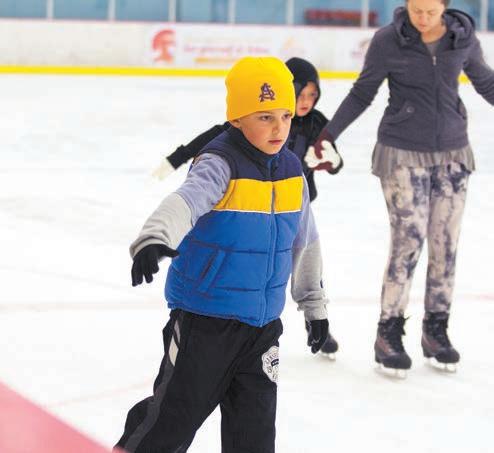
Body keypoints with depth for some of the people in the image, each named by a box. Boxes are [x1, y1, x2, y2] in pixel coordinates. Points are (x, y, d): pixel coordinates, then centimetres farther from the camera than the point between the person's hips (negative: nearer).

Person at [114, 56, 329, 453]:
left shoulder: (291, 171, 4)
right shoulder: (220, 164, -18)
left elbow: (305, 241, 17)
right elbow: (185, 201, -39)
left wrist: (313, 302, 24)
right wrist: (155, 238, -59)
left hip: (263, 325, 6)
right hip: (203, 319, -6)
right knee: (176, 414, 1)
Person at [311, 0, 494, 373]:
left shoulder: (463, 38, -4)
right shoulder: (387, 41, -12)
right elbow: (362, 95, -1)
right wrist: (328, 134, -6)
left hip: (452, 153, 3)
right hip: (403, 154, -3)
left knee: (446, 243, 5)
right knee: (408, 240, -9)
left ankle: (436, 329, 18)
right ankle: (389, 332, 2)